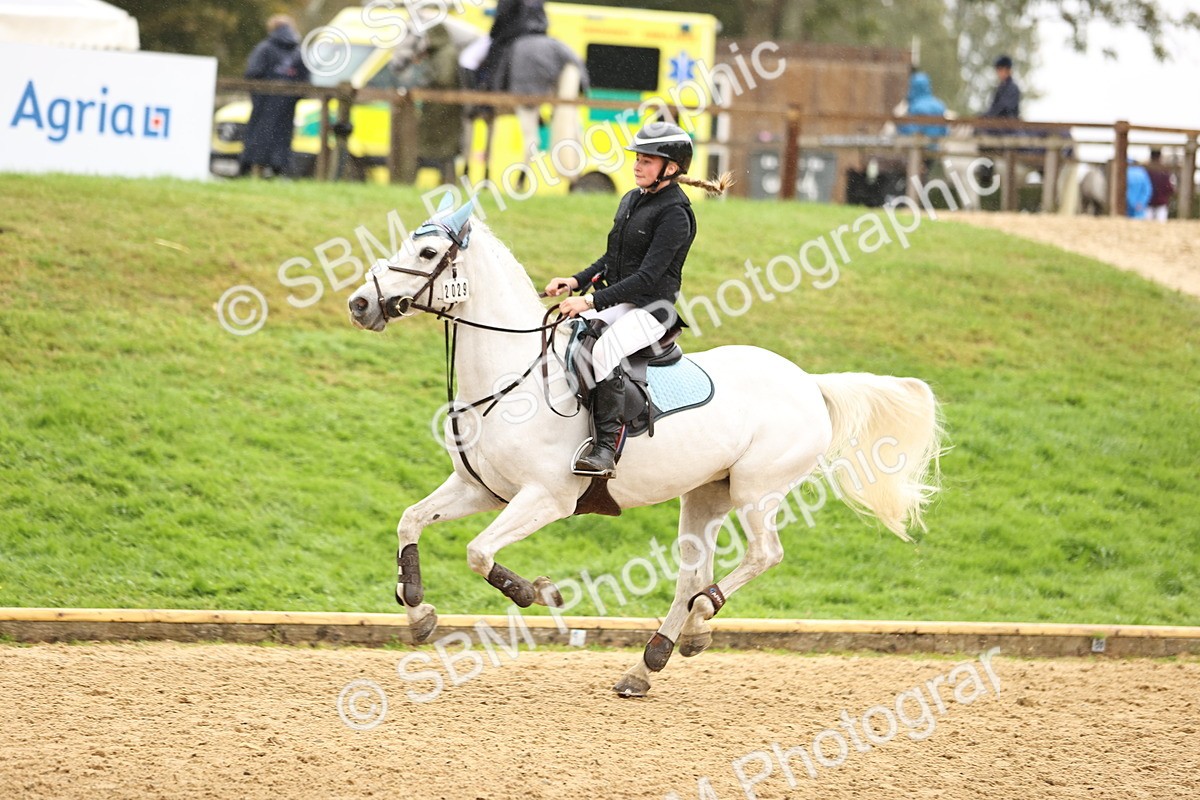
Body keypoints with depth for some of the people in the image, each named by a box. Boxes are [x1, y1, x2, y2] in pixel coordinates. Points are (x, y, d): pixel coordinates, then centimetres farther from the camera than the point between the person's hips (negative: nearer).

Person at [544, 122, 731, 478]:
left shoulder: (674, 215, -14)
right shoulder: (631, 201, 13)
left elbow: (647, 277, -21)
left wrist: (593, 301, -26)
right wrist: (577, 282, 4)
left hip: (652, 308, -9)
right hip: (617, 301, 9)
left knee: (605, 350, -35)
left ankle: (606, 448, -34)